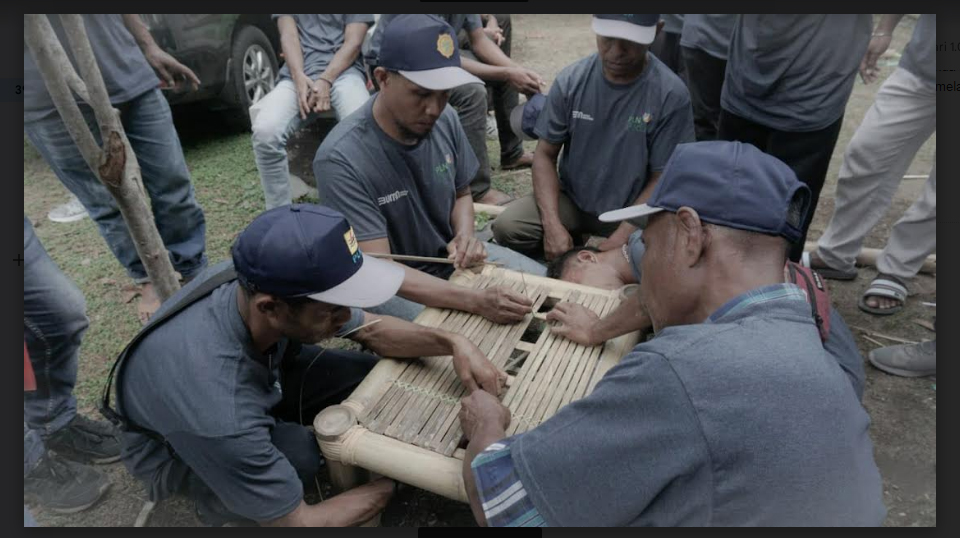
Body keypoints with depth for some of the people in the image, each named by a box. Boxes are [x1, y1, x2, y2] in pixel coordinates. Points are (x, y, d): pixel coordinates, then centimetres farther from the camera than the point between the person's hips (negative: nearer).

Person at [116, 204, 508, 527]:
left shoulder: (267, 283, -28)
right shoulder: (217, 413, -44)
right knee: (296, 453, -34)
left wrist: (453, 343, -25)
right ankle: (221, 500, 2)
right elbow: (298, 524, -31)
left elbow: (372, 329, -11)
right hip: (175, 448, -5)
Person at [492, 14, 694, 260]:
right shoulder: (571, 80, -9)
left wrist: (618, 241, -21)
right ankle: (568, 253, 7)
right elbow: (545, 155, -5)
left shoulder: (671, 94, -15)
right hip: (572, 199, 2)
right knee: (507, 227, -23)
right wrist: (553, 226, -19)